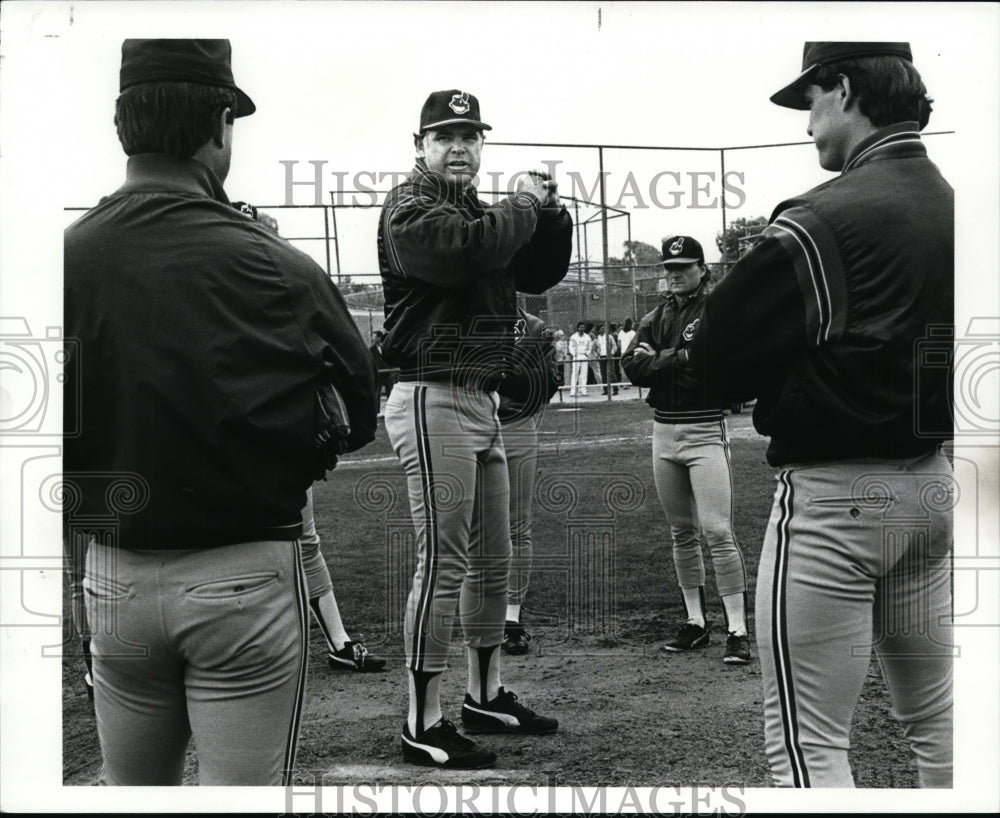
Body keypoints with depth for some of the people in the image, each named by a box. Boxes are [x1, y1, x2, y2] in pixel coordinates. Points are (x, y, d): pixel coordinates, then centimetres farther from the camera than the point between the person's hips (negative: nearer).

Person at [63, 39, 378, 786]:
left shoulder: (68, 258, -7)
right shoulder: (274, 268, -15)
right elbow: (357, 419, -8)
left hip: (114, 576, 4)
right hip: (243, 577, -4)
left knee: (127, 788, 21)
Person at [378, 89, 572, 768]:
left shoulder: (479, 211, 20)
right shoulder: (410, 209, -6)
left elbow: (540, 274, 19)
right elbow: (467, 250, -25)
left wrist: (550, 213, 5)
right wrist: (524, 205, -10)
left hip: (482, 403, 9)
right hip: (434, 400, -9)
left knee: (493, 560, 15)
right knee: (444, 562, -8)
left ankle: (486, 696, 28)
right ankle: (423, 725, 1)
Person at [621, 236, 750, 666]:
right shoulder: (654, 318, 14)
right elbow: (632, 365, 0)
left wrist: (659, 361, -9)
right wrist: (680, 359, -12)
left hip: (705, 431, -6)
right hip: (664, 431, 6)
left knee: (717, 531, -12)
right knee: (681, 532, 11)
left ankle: (737, 630, -8)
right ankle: (695, 623, 21)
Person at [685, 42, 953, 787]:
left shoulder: (824, 220, -17)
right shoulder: (950, 207, 5)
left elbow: (718, 361, -14)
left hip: (834, 496, -8)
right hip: (931, 481, 8)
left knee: (809, 740, 1)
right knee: (934, 716, 20)